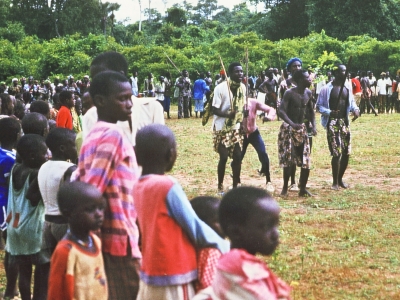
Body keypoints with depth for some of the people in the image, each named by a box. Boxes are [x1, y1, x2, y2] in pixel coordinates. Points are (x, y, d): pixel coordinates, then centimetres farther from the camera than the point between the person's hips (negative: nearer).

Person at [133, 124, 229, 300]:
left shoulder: (139, 187, 4)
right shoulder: (168, 187, -17)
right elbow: (194, 227, -11)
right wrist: (224, 247, 4)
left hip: (150, 273, 7)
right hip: (173, 278, -7)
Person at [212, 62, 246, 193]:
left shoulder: (242, 87, 0)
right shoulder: (220, 88, -18)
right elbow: (215, 110, -17)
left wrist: (242, 124, 5)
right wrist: (228, 114, -34)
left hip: (236, 127, 5)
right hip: (222, 128, -5)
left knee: (238, 156, 2)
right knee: (224, 157, -5)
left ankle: (235, 185, 13)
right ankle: (220, 186, 11)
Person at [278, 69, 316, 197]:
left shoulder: (308, 93, 3)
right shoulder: (289, 93, -16)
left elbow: (311, 111, 17)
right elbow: (281, 111, -25)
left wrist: (313, 126, 2)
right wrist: (292, 124, -39)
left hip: (302, 128, 6)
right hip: (288, 128, -6)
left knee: (306, 160, 1)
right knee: (288, 159, -7)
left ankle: (303, 189, 10)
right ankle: (285, 188, 7)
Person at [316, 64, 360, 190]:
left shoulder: (347, 88, 10)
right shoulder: (327, 89, -8)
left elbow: (351, 102, 19)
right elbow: (319, 105, -6)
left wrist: (355, 109, -3)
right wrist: (329, 112, -24)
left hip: (344, 121, 6)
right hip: (332, 122, -6)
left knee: (346, 152, 7)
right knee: (337, 153, -11)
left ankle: (340, 179, 24)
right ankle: (335, 182, 1)